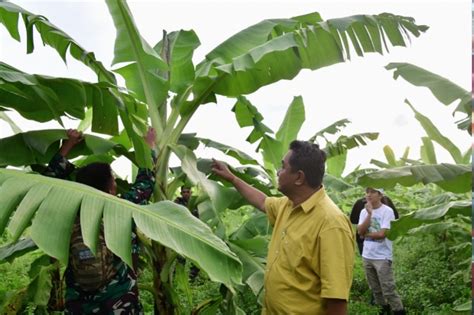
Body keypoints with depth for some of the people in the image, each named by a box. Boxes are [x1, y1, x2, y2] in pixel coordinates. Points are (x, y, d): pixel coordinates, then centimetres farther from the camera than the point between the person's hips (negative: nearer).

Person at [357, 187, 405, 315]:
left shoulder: (387, 211, -12)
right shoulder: (364, 211, 4)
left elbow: (382, 234, -20)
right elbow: (360, 231, -9)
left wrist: (366, 234, -6)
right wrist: (369, 214, -16)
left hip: (382, 257, -6)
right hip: (367, 256, 6)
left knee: (388, 289, -3)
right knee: (375, 289, 17)